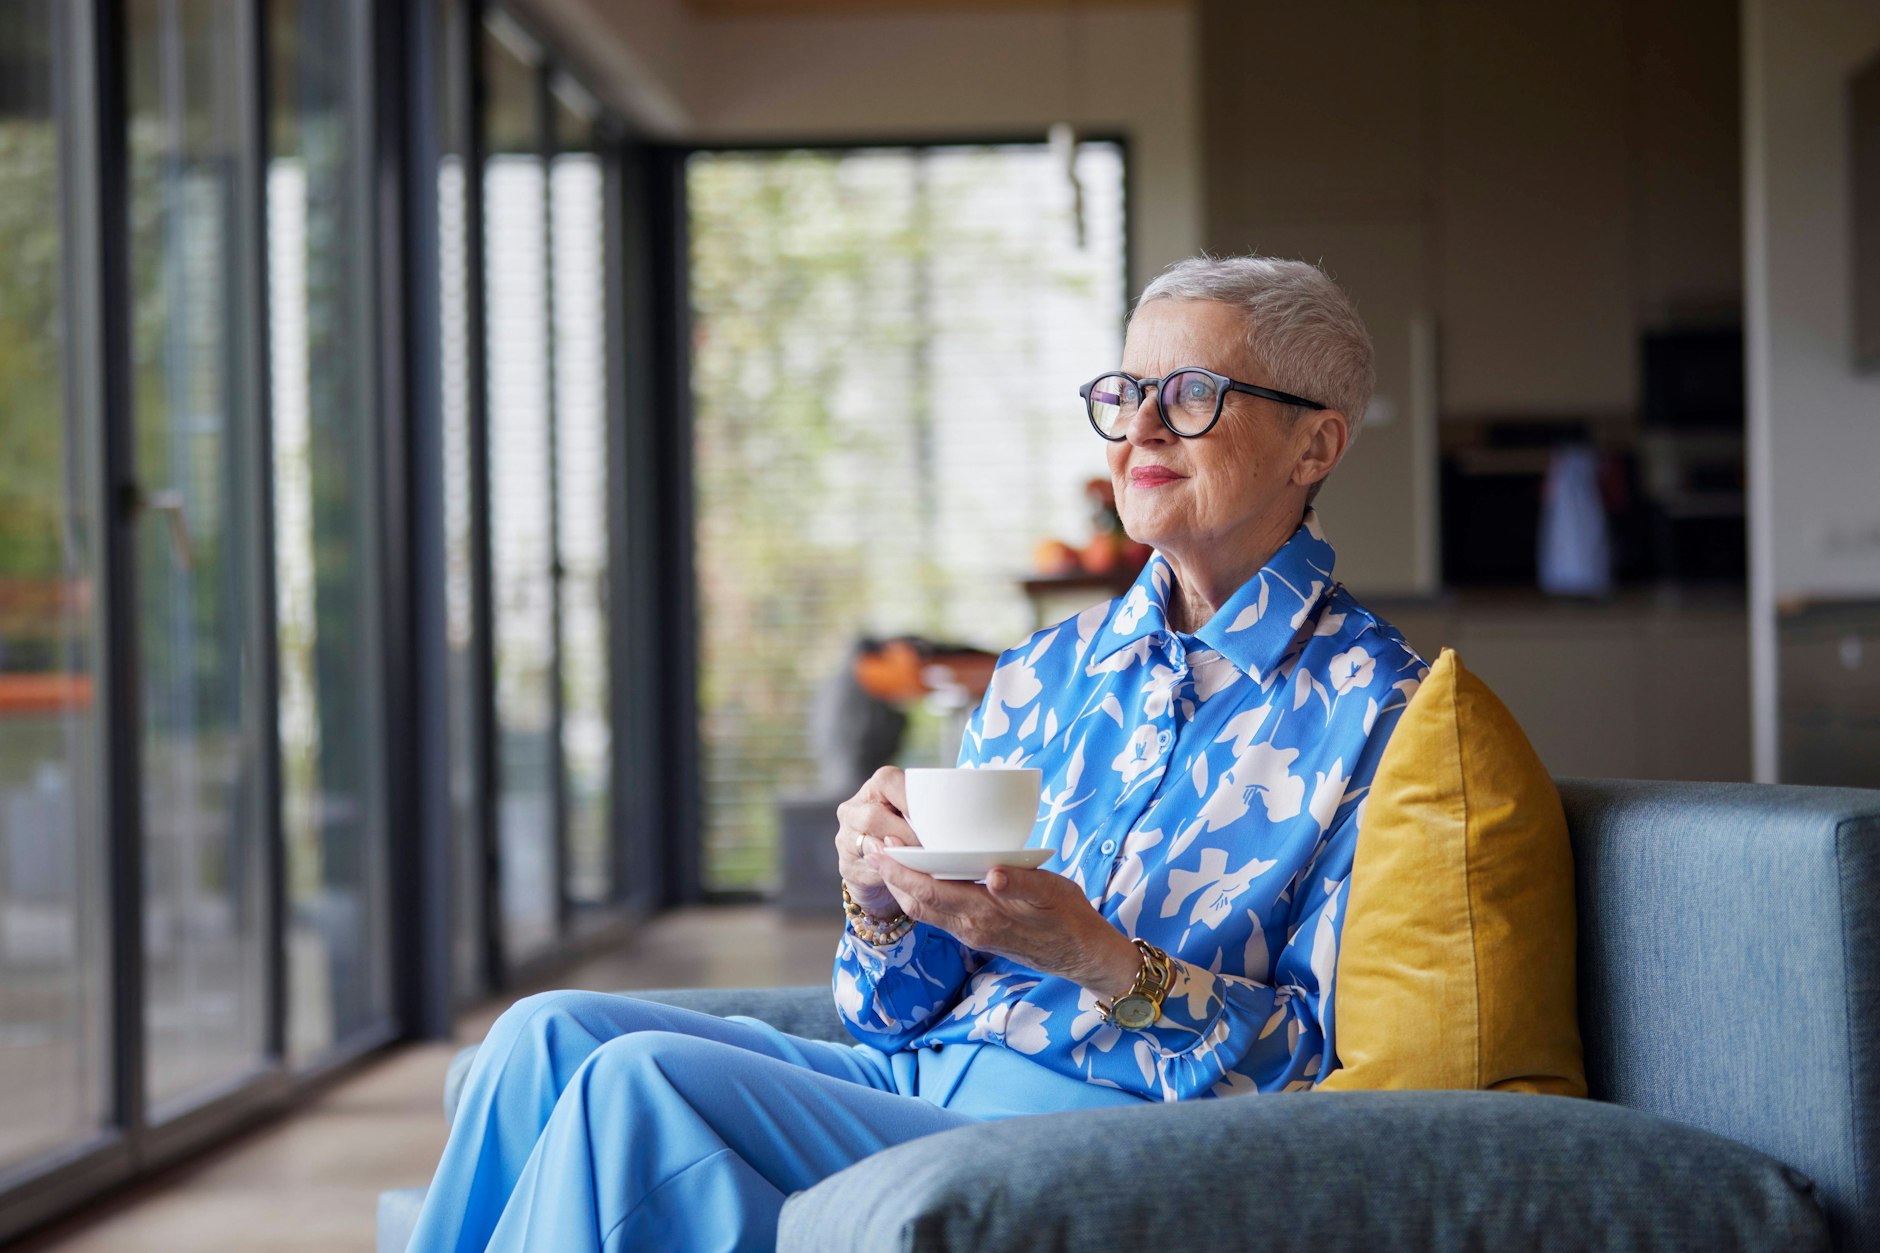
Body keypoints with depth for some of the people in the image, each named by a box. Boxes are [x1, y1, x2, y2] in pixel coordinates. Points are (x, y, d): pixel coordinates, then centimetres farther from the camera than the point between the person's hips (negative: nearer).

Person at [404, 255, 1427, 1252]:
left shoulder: (1373, 709, -2)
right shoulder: (1045, 672, 18)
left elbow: (1337, 1060, -9)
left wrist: (1101, 961, -23)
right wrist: (881, 902, -6)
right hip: (914, 1081, 7)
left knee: (639, 1084, -23)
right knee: (551, 1034, -13)